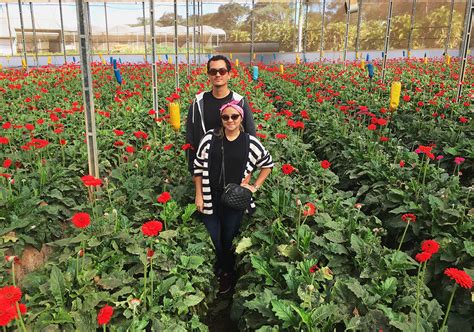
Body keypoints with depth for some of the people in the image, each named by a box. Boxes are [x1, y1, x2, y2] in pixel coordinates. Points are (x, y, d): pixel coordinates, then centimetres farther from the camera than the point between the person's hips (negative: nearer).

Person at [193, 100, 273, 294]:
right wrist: (199, 195, 0)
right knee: (212, 239, 10)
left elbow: (268, 164, 11)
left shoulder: (250, 143, -4)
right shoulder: (210, 138, -4)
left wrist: (255, 186, 4)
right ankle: (215, 272, 38)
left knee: (229, 240, 14)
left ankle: (227, 274, 38)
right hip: (211, 200, 1)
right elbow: (198, 167, 3)